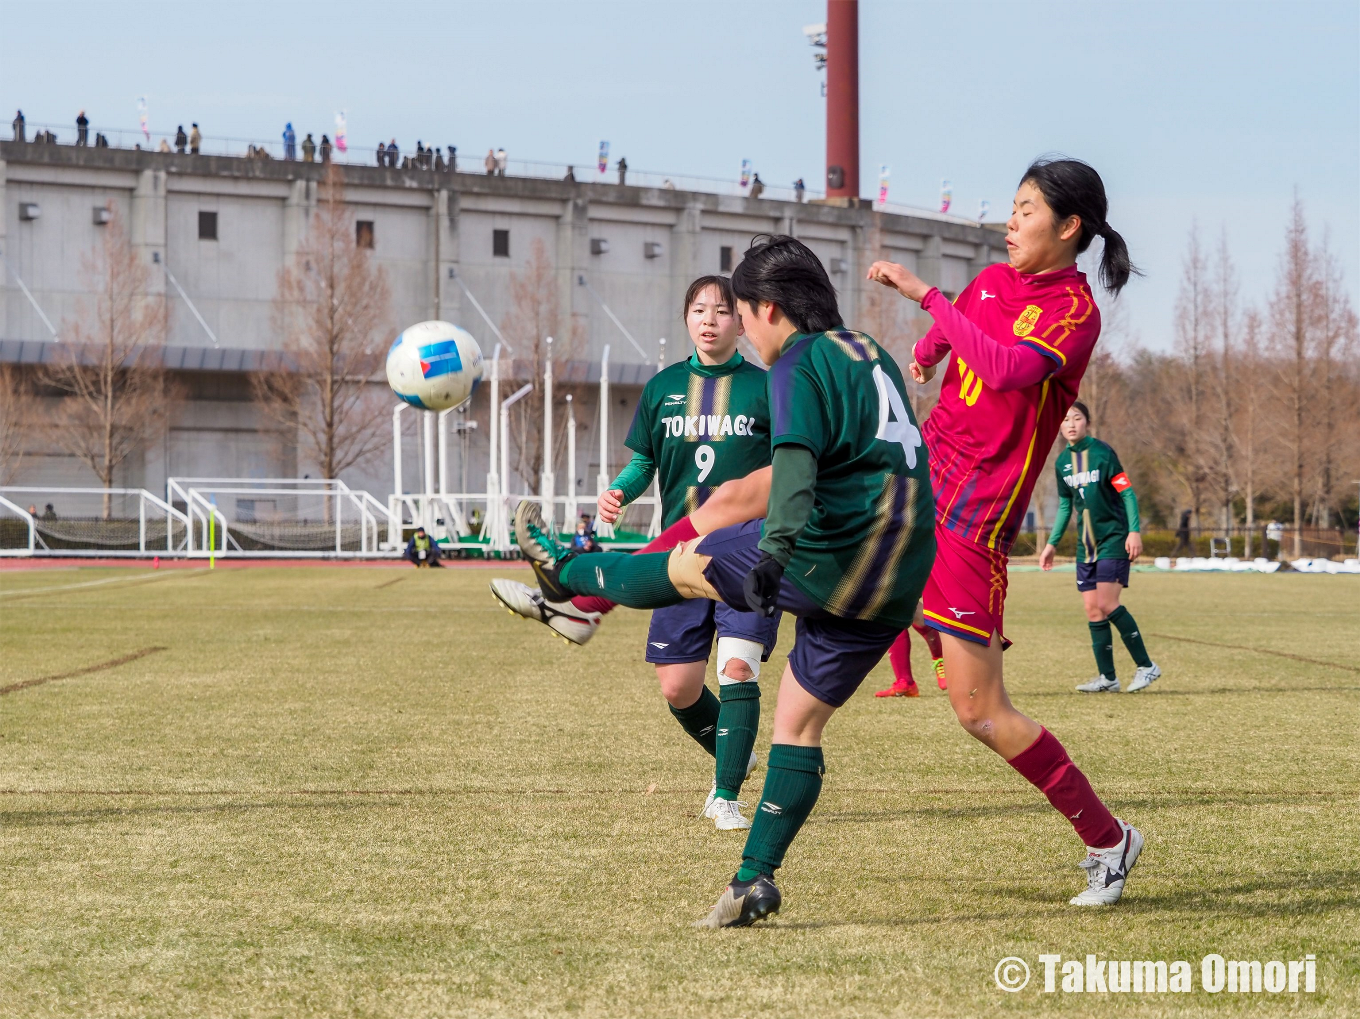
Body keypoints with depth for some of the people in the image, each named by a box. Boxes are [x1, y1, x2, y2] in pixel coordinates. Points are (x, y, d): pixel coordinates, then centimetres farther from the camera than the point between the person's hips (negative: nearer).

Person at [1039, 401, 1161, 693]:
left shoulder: (1102, 453, -10)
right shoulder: (1062, 462, 9)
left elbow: (1128, 493, -10)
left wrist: (1134, 531, -19)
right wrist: (1052, 543, 17)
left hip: (1114, 539, -7)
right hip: (1086, 545, 7)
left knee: (1107, 603, -18)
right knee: (1092, 610, 2)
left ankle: (1146, 666, -9)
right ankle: (1107, 678, 7)